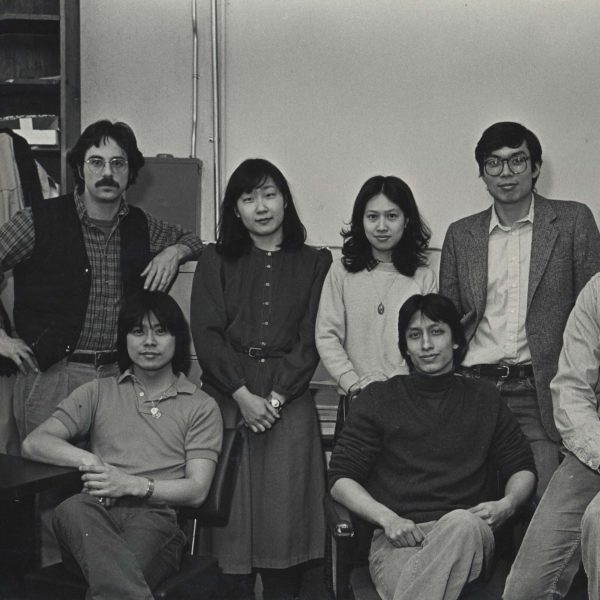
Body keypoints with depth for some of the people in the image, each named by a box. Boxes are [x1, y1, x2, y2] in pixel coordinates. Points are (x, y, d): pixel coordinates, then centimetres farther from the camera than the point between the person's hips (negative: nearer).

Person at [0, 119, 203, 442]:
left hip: (121, 374, 4)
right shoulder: (40, 220, -4)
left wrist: (174, 251, 5)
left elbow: (191, 239, 27)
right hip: (52, 373, -3)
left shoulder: (141, 225, 8)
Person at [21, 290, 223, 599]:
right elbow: (33, 443, 11)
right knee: (71, 511, -37)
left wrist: (132, 484, -11)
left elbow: (197, 490, 6)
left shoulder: (201, 407, 16)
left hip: (157, 517, -3)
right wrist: (88, 461, -10)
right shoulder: (98, 393, 22)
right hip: (97, 514, 3)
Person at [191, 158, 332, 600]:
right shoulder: (217, 261, 11)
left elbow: (311, 339, 2)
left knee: (285, 509, -1)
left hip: (289, 401, 0)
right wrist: (244, 395, -9)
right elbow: (206, 334, 1)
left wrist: (276, 397, -9)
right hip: (228, 398, 1)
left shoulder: (314, 263, 10)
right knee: (230, 507, -1)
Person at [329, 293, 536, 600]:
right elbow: (341, 478, 9)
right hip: (397, 539, -2)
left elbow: (523, 468, 22)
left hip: (464, 533, 2)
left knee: (462, 523, -38)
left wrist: (507, 504, -2)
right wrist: (387, 518, -9)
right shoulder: (378, 398, 13)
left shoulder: (484, 399, 19)